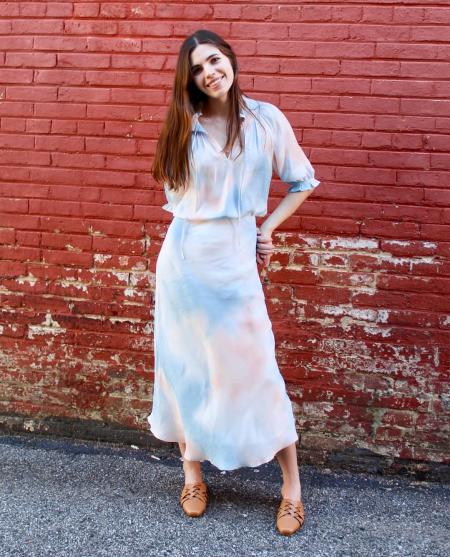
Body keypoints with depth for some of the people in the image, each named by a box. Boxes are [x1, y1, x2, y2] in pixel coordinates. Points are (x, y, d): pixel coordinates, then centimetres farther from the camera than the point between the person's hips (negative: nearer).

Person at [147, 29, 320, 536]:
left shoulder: (265, 119, 0)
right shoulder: (182, 127, 3)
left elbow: (302, 181, 9)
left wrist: (266, 228, 3)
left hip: (235, 258, -2)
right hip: (184, 256, 2)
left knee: (256, 366, 0)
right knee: (184, 367, 9)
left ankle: (292, 488, 13)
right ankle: (192, 474, 27)